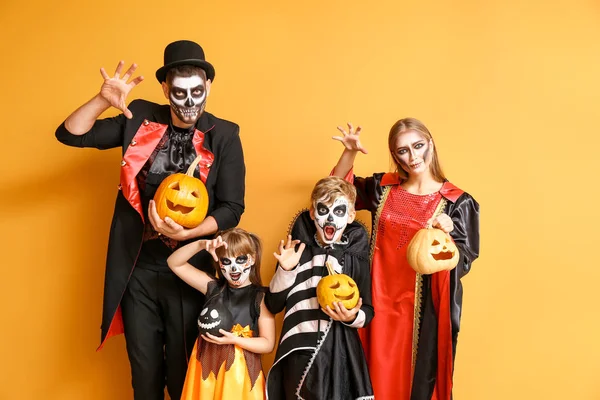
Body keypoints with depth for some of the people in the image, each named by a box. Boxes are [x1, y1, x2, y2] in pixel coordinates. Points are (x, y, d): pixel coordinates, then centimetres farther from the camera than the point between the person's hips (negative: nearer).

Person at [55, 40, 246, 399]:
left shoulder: (224, 136, -7)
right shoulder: (141, 120, -1)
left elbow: (232, 208, -9)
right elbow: (70, 134, 0)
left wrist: (186, 232, -25)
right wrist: (104, 100, -17)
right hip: (138, 266, 2)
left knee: (182, 367, 13)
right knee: (143, 366, 17)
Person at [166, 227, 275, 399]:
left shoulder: (260, 297, -8)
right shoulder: (213, 288, 3)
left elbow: (268, 344, -7)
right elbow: (174, 263, 1)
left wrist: (234, 339, -19)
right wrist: (201, 244, -14)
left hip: (239, 371, -3)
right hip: (206, 366, 4)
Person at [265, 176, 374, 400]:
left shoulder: (356, 256, -2)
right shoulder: (297, 250, -2)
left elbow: (368, 312, 3)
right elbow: (273, 305, 0)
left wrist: (352, 317, -17)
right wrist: (285, 269, -12)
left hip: (339, 353, 0)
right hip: (299, 353, 1)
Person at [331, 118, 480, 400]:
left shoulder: (457, 202, -6)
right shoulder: (382, 188, 3)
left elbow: (464, 262, -6)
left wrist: (447, 235, -26)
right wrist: (349, 153, 0)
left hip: (424, 309, -3)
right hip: (381, 302, 3)